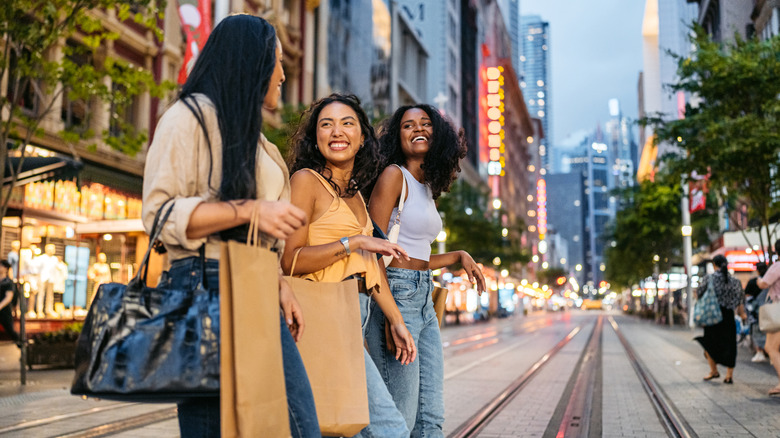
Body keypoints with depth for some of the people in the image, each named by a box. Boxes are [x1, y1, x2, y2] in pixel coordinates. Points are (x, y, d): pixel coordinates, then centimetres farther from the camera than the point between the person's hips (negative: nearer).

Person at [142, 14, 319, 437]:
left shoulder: (253, 137, 25)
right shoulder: (190, 116, -1)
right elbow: (159, 213, -12)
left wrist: (280, 286, 15)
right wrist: (249, 209, -18)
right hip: (206, 289, -8)